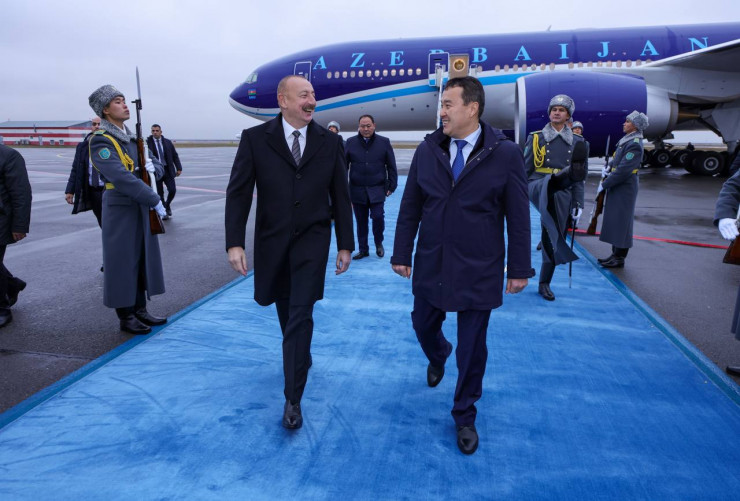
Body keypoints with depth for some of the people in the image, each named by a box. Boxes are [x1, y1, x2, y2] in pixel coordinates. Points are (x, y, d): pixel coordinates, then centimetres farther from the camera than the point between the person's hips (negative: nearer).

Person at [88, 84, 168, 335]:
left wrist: (150, 167, -5)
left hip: (141, 206, 8)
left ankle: (140, 310, 23)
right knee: (123, 261, 0)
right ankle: (126, 317, 12)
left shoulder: (130, 137, 13)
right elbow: (121, 177, -24)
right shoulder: (100, 140, -14)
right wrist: (154, 200, -24)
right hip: (120, 208, -8)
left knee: (143, 257, 12)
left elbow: (140, 170, 20)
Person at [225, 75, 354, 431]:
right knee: (285, 308, 18)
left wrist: (346, 245, 1)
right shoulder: (255, 138, -4)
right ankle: (300, 357, 47)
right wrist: (235, 243, -14)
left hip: (312, 240, -1)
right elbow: (238, 192, -6)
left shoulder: (329, 141, 0)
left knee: (301, 314, -7)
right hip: (272, 241, 1)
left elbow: (340, 196, 2)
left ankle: (292, 398, 3)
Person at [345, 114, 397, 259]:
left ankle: (379, 243, 19)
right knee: (361, 222, 8)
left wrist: (392, 186, 1)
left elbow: (391, 166, 4)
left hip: (377, 190, -1)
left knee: (378, 216, -9)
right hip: (357, 190, 1)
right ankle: (363, 250, 23)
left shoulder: (384, 142, 1)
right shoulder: (351, 142, 2)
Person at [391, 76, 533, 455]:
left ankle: (464, 416, 32)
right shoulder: (427, 149, -2)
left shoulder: (505, 153, -9)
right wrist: (402, 254, 3)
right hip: (431, 265, 3)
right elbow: (410, 207, 3)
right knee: (423, 325, 19)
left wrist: (519, 268, -3)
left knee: (472, 347, 9)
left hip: (478, 271, -3)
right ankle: (438, 357, 57)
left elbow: (518, 216, -5)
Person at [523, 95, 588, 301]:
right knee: (549, 180, -40)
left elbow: (579, 176, 10)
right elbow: (525, 170, 7)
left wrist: (578, 203, 2)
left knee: (551, 239, 3)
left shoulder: (577, 143, 11)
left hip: (561, 196, 2)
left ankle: (544, 284, 18)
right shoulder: (537, 138, 8)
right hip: (538, 190, -2)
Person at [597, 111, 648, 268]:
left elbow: (624, 170, -22)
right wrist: (609, 166, 5)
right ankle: (615, 254, 23)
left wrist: (605, 184, -16)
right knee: (614, 221, 14)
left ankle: (620, 259, 2)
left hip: (625, 188, -10)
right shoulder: (625, 140, 13)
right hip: (617, 187, 10)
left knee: (621, 222, -5)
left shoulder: (635, 144, -17)